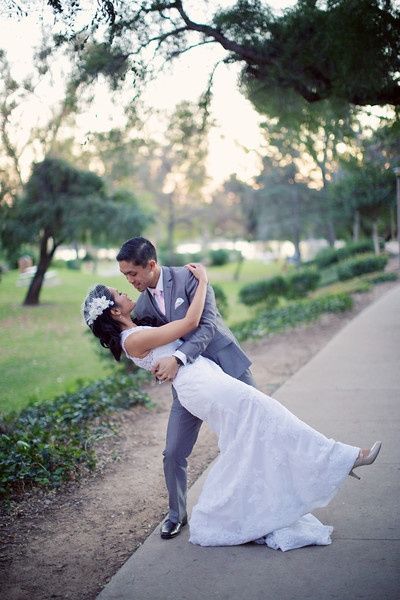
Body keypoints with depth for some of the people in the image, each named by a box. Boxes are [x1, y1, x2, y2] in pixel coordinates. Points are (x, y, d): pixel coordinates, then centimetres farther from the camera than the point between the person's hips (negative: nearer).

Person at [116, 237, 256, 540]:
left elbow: (207, 324, -23)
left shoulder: (188, 278, -14)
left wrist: (177, 358, -33)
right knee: (173, 453, 2)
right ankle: (176, 514, 24)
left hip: (227, 367, -4)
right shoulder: (143, 306, 3)